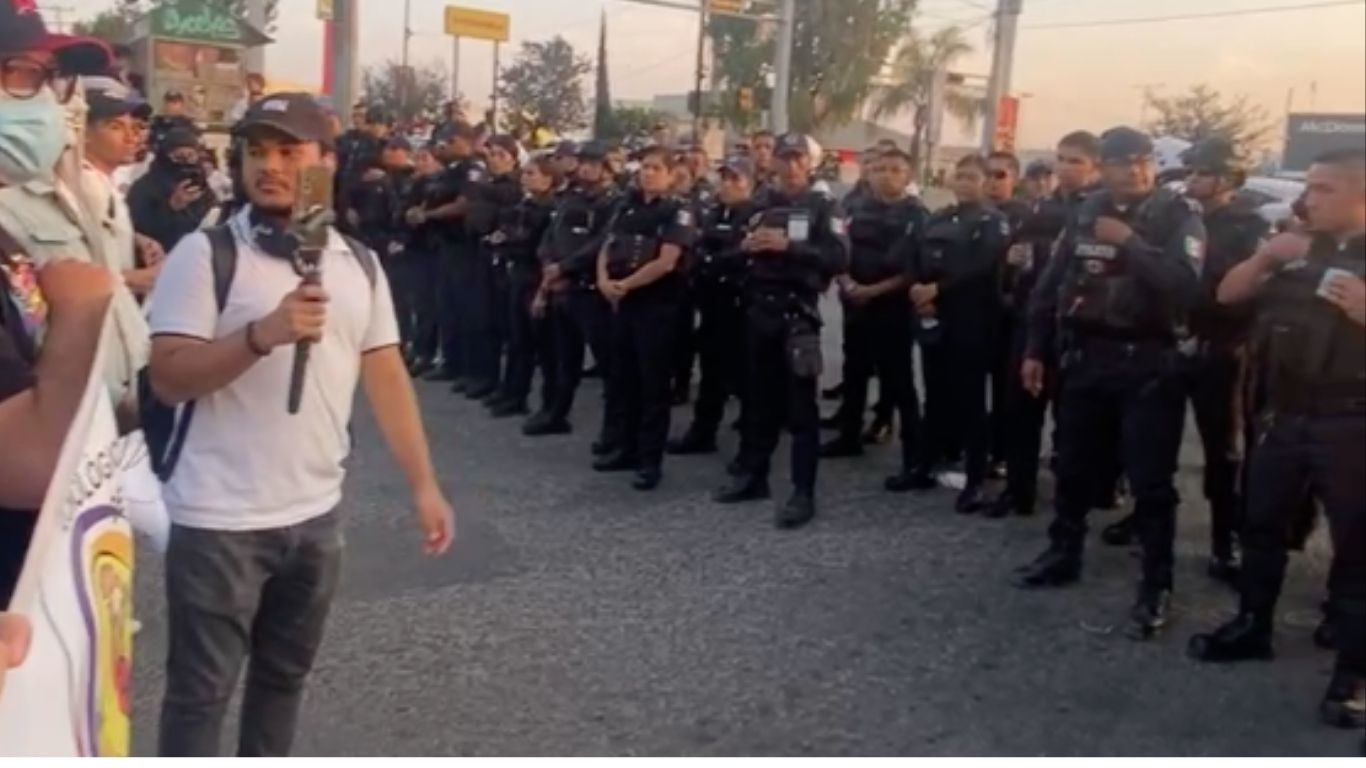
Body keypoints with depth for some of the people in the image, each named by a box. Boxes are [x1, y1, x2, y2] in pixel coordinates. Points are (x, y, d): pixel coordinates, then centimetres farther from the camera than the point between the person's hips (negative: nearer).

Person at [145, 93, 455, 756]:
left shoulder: (357, 264, 5)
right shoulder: (205, 253, -9)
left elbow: (386, 378, 6)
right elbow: (168, 378, -15)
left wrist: (424, 486, 1)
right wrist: (261, 335, -30)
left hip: (316, 512, 5)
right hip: (220, 521, -5)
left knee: (284, 676, 21)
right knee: (200, 691, 8)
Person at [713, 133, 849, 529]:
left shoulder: (825, 207, -1)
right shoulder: (762, 205, 15)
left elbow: (839, 259, -14)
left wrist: (788, 246, -20)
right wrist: (744, 246, -2)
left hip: (799, 312, -5)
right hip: (760, 310, 5)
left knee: (800, 405, -3)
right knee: (760, 397, 14)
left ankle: (803, 493, 0)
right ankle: (752, 475, 26)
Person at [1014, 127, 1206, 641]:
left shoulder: (1179, 216, -6)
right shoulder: (1086, 214, 7)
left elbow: (1185, 286, -22)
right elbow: (1051, 284, 12)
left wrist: (1129, 242, -22)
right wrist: (1035, 350, 11)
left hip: (1149, 362, -4)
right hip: (1086, 356, 5)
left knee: (1151, 479, -1)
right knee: (1073, 466, 16)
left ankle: (1156, 587, 8)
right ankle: (1063, 555, 33)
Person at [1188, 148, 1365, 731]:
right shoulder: (1298, 250, 11)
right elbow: (1226, 295, 9)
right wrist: (1264, 257, -7)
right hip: (1283, 416, 6)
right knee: (1262, 523, 15)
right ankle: (1252, 627, 31)